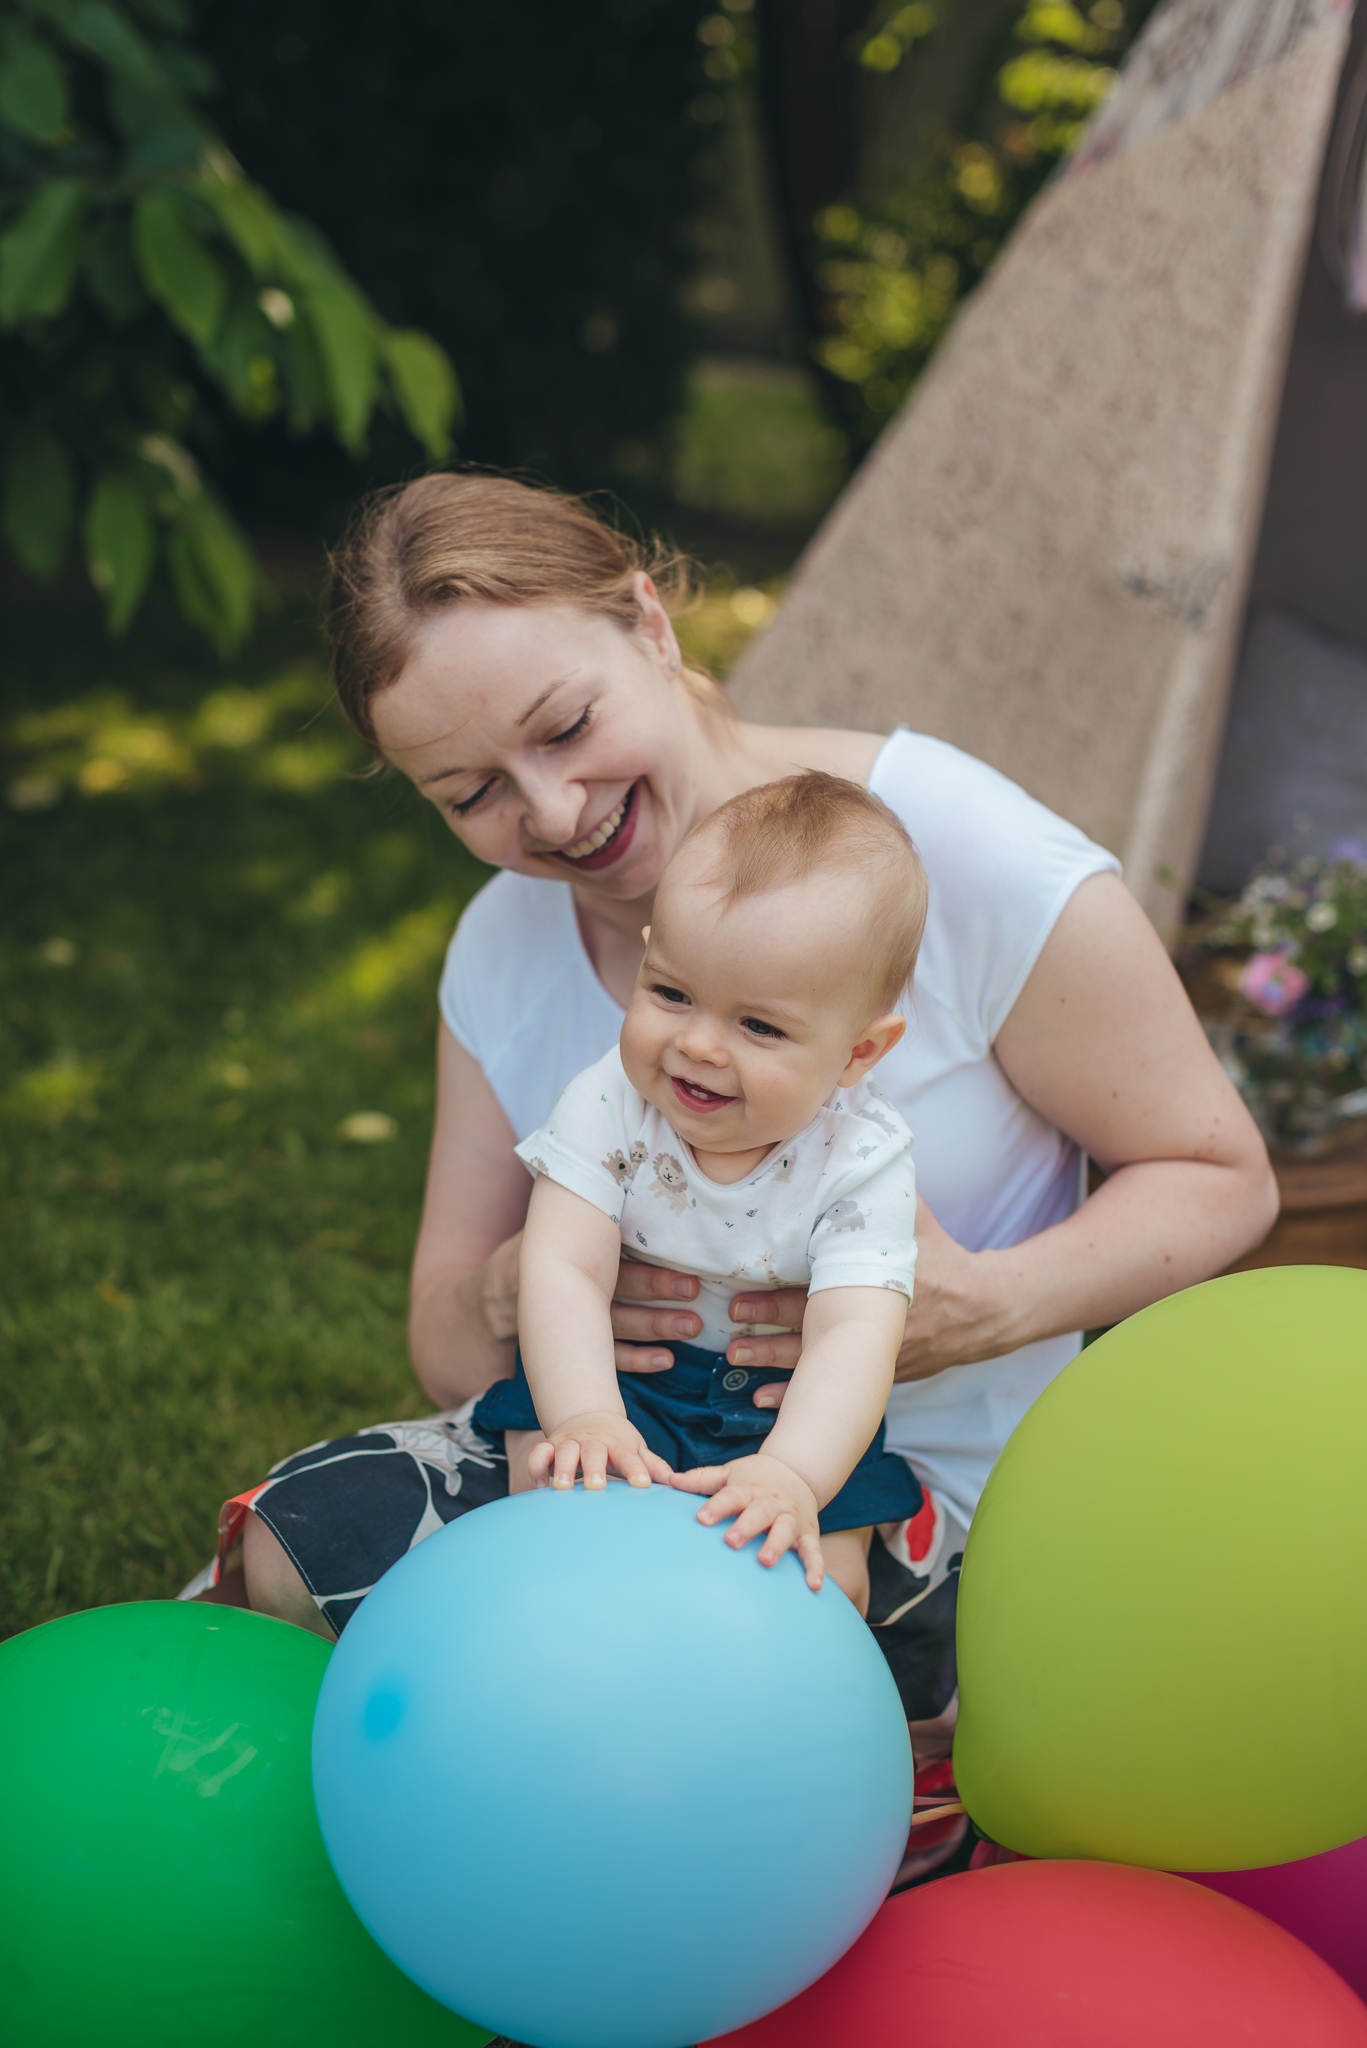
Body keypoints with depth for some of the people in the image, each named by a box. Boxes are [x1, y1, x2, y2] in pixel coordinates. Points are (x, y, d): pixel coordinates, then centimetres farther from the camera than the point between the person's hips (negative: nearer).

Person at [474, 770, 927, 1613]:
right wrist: (584, 1418, -43)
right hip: (613, 1374, 1)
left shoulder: (861, 1162, -22)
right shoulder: (609, 1105, -18)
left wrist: (791, 1474, -50)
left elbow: (855, 1335, -32)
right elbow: (564, 1269, -25)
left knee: (828, 1587, -15)